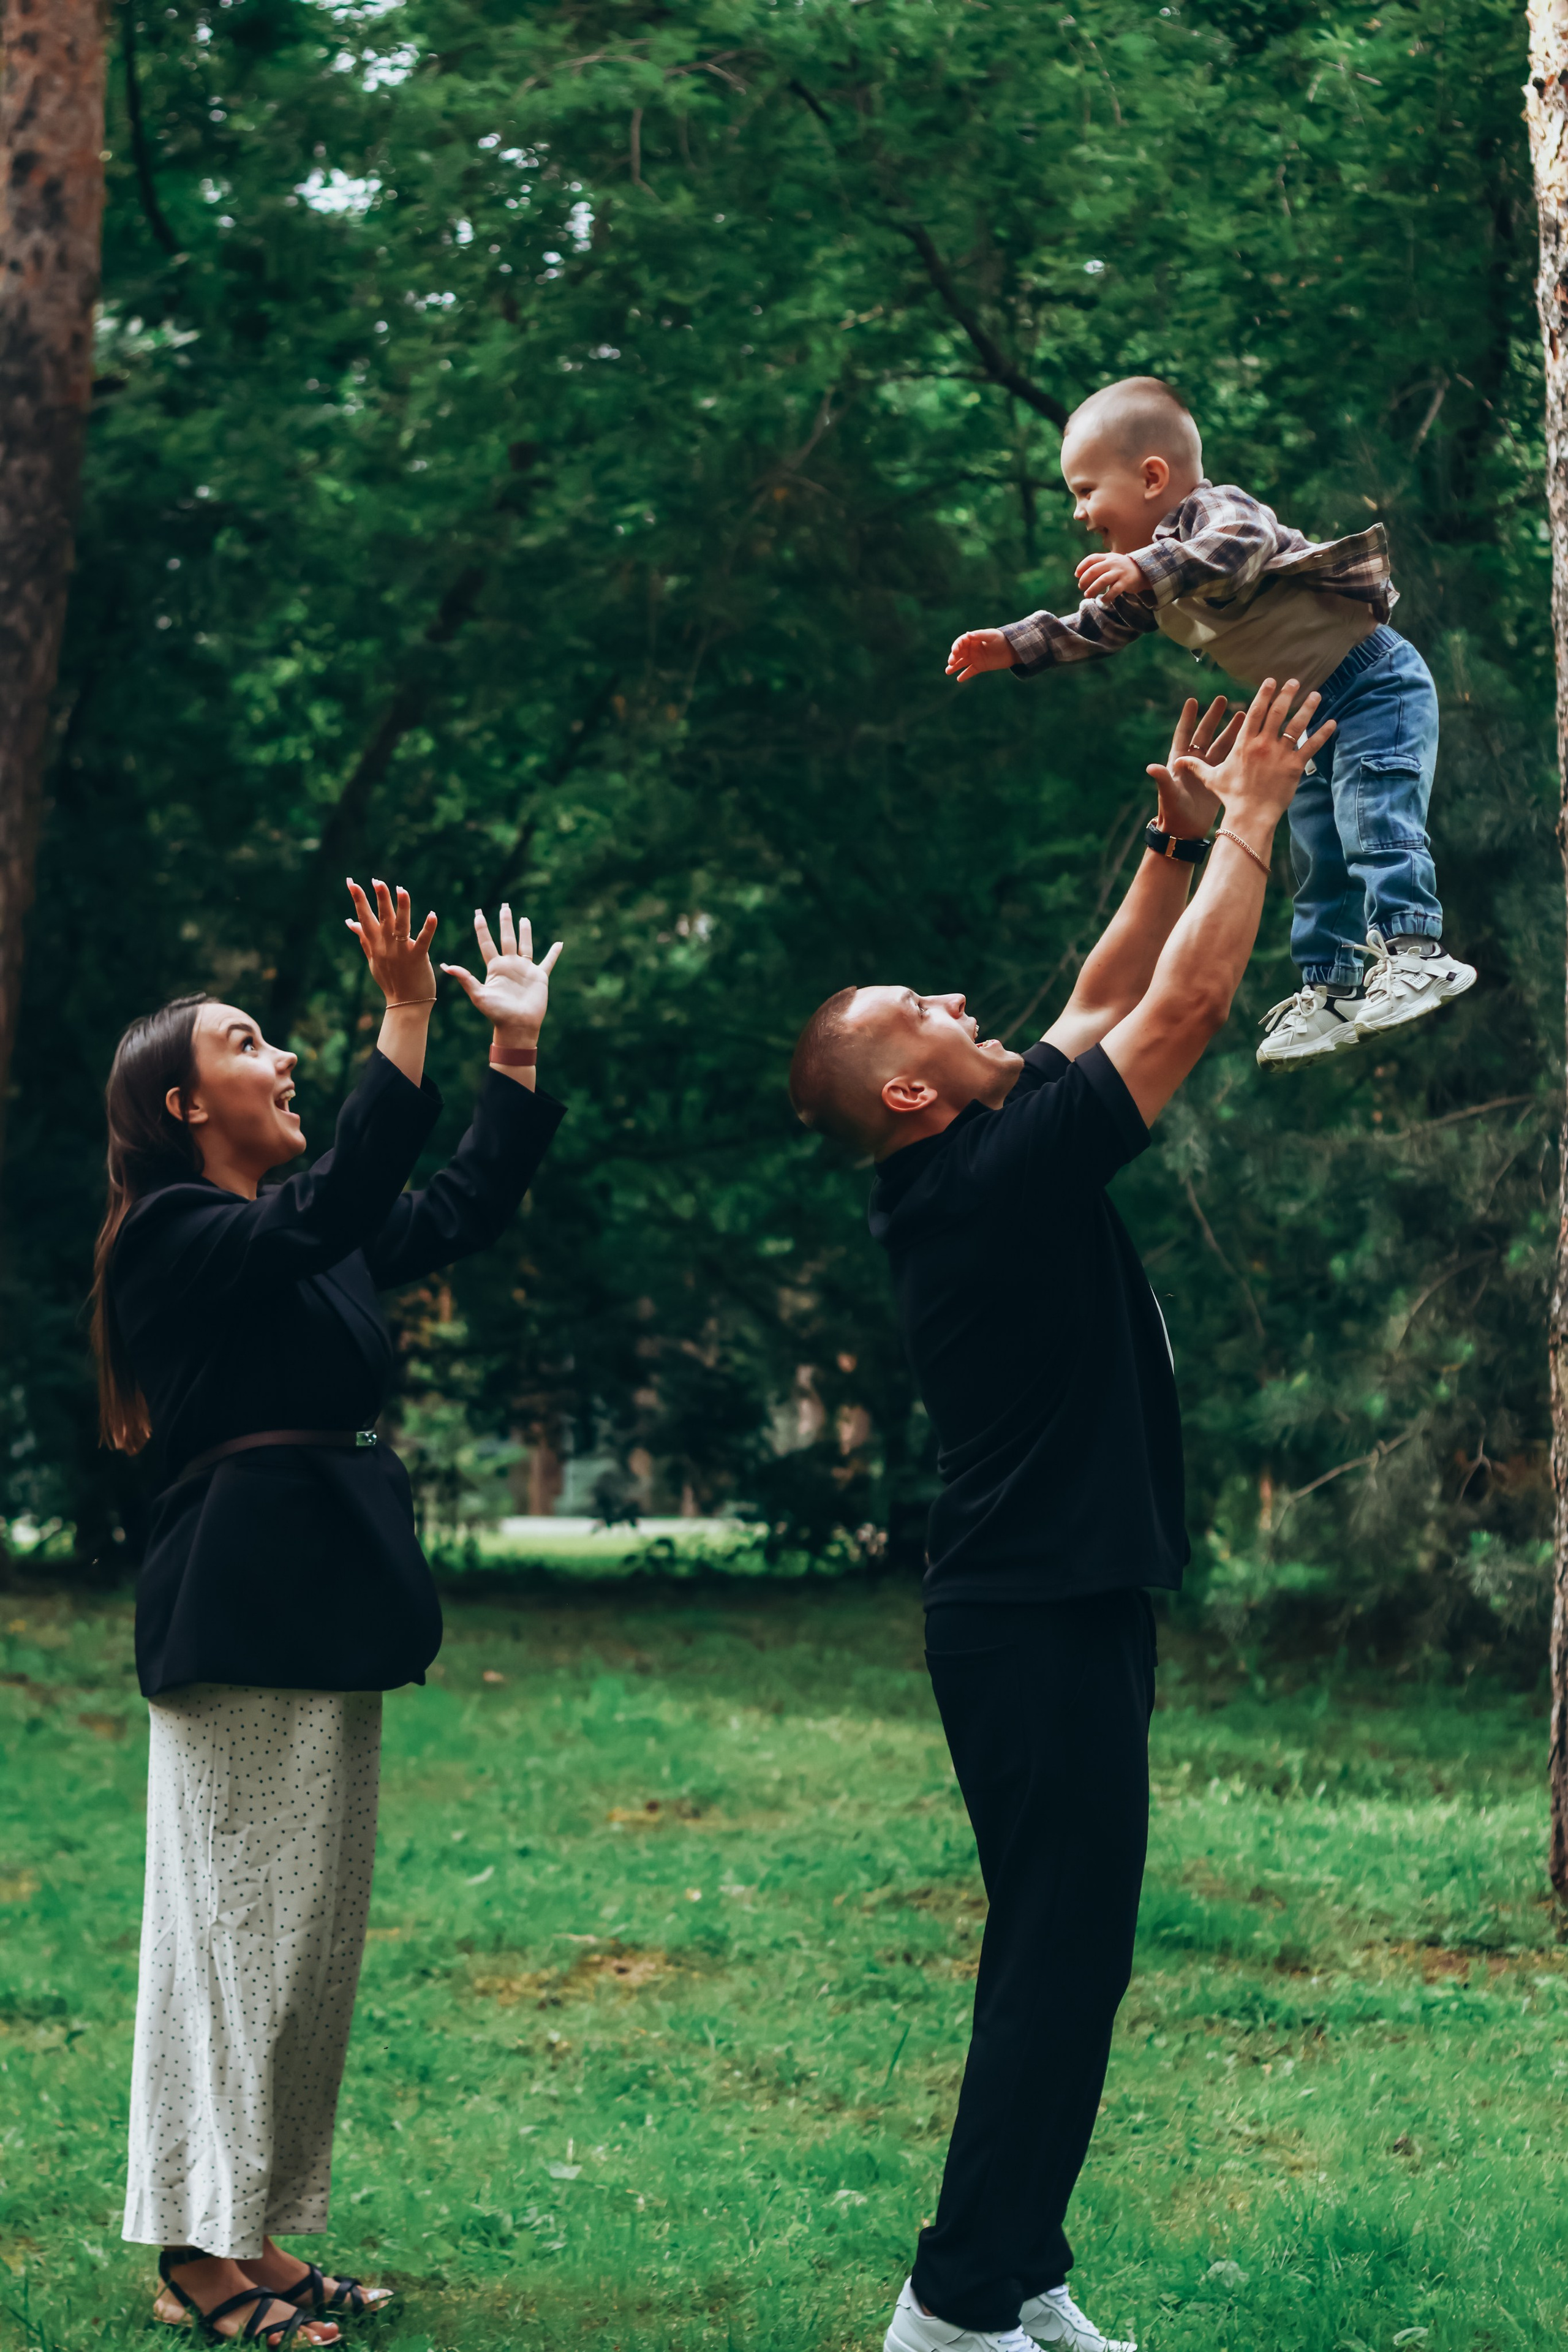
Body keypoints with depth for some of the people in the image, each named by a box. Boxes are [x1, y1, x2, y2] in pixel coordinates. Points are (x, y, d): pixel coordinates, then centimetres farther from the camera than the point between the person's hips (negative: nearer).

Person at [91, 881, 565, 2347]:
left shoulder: (304, 1240, 18)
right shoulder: (173, 1239, -9)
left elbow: (467, 1210, 20)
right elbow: (336, 1208, -26)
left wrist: (518, 1044, 15)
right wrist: (407, 1020, -28)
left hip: (323, 1610, 9)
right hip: (240, 1614, -9)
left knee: (316, 1930, 11)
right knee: (244, 1925, -6)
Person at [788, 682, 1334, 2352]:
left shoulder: (973, 1170, 9)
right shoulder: (1004, 1174, -17)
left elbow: (1109, 1004, 20)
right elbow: (1187, 1007, -15)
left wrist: (1181, 838, 15)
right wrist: (1250, 818, -4)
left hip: (1047, 1607, 10)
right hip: (1046, 1622, -10)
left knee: (1062, 1955, 14)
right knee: (1062, 1956, -7)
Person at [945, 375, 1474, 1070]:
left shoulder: (1219, 510, -19)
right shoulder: (1150, 583, 11)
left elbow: (1242, 548, -41)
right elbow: (1097, 628, 20)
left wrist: (1148, 567, -51)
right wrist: (1013, 647, 11)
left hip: (1373, 683, -10)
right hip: (1312, 716, 10)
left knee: (1375, 819, -23)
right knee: (1316, 859, 10)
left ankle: (1414, 955, -27)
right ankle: (1330, 992, 15)